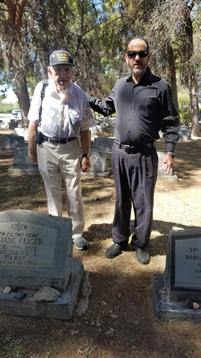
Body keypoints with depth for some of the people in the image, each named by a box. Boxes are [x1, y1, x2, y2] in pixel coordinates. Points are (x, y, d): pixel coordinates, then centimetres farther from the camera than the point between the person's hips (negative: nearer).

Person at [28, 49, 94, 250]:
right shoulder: (41, 90, -9)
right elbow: (33, 123, -1)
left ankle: (77, 232, 23)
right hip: (46, 147, 0)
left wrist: (85, 155, -1)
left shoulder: (79, 94, -7)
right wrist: (31, 149, 3)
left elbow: (85, 129, -1)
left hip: (71, 147, 0)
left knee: (74, 192, 7)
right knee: (53, 192, 13)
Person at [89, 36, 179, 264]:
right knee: (121, 199, 14)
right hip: (119, 152, 4)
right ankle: (120, 240, 30)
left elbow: (170, 122, -1)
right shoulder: (120, 85, 8)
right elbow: (107, 107, 24)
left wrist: (169, 151, -8)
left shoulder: (160, 86, -4)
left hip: (144, 155, -3)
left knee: (143, 202, 5)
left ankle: (140, 244, 24)